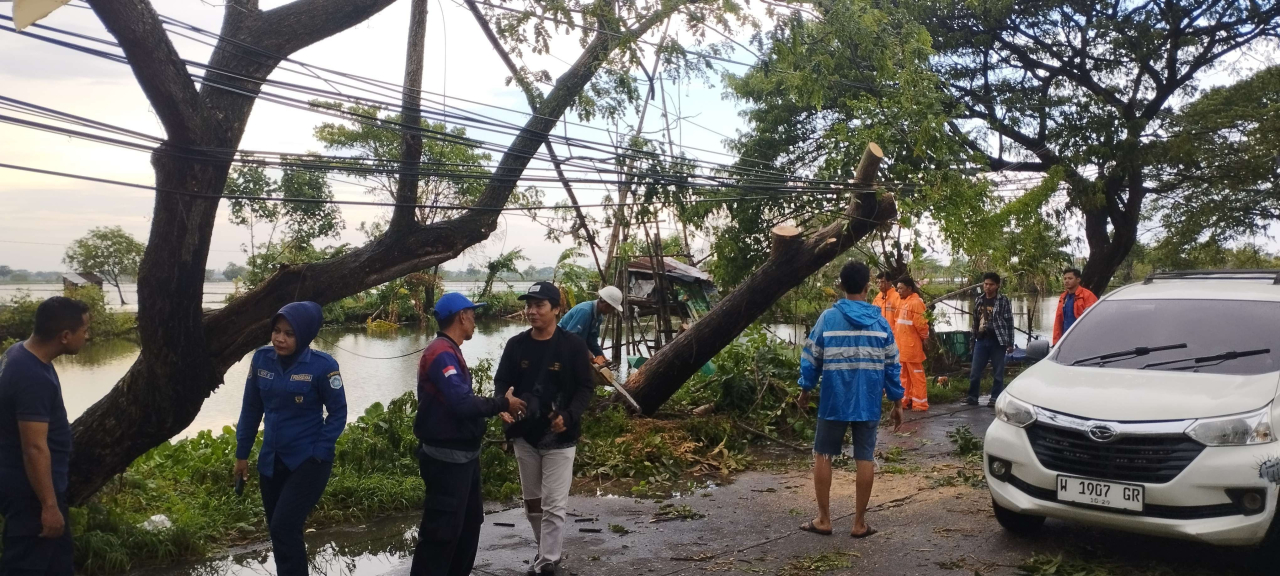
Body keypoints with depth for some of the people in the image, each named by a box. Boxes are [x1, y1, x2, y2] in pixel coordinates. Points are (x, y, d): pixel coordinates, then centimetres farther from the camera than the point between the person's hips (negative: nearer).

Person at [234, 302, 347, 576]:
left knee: (284, 528, -13)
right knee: (278, 531, 14)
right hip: (271, 460, 5)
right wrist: (242, 453, 11)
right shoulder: (261, 359, -4)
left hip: (308, 461, -5)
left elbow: (338, 412, -6)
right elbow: (251, 408, 7)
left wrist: (319, 452, -14)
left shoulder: (322, 365, -16)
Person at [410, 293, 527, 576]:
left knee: (469, 521, 19)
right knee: (443, 529, -4)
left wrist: (499, 408, 5)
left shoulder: (449, 351, 14)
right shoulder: (442, 353, -20)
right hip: (447, 457, -11)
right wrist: (503, 403, -16)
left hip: (462, 454, 11)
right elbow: (462, 404, -27)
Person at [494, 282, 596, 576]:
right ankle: (548, 550, 36)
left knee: (554, 505, -4)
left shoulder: (573, 345, -10)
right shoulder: (516, 344, -1)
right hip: (525, 435, 5)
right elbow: (502, 382, 5)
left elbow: (586, 387, -6)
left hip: (559, 438, -4)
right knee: (532, 502, 17)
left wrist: (569, 416, -22)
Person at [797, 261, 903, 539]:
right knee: (865, 458, 8)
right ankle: (859, 523, 12)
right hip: (868, 403, 2)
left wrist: (805, 389, 12)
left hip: (834, 401, -1)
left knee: (822, 455, 10)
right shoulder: (880, 322, 1)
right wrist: (897, 402, 12)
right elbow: (892, 365, 4)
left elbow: (811, 357, -2)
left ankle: (823, 520, 12)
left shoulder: (828, 318, -5)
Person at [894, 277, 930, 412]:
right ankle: (907, 400, 24)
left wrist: (925, 338, -6)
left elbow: (921, 324, -15)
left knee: (916, 375, -2)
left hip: (912, 346, -9)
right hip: (901, 345, 9)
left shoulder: (916, 302, -15)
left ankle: (920, 403, 3)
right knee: (904, 375, 15)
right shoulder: (901, 301, 12)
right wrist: (896, 338, 14)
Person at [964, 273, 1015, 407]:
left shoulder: (1003, 301, -5)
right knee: (975, 371, 5)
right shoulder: (978, 300, 9)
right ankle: (973, 397, 16)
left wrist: (1010, 343, -9)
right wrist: (973, 339, 14)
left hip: (997, 341, -4)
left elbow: (1009, 322, -6)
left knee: (998, 372, 2)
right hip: (981, 340, 4)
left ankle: (995, 398, 11)